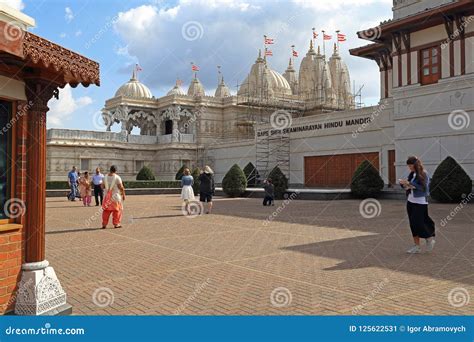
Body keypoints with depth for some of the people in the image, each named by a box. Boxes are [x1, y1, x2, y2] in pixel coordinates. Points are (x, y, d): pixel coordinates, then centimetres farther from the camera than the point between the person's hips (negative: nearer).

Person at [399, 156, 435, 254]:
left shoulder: (423, 174, -10)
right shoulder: (412, 174, 10)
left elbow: (422, 187, -20)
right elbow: (407, 186, 15)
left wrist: (409, 183, -24)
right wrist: (404, 183, -7)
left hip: (420, 203, -7)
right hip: (410, 201, 7)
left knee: (418, 223, -7)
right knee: (413, 224, 8)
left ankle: (430, 239, 18)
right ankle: (417, 246, 15)